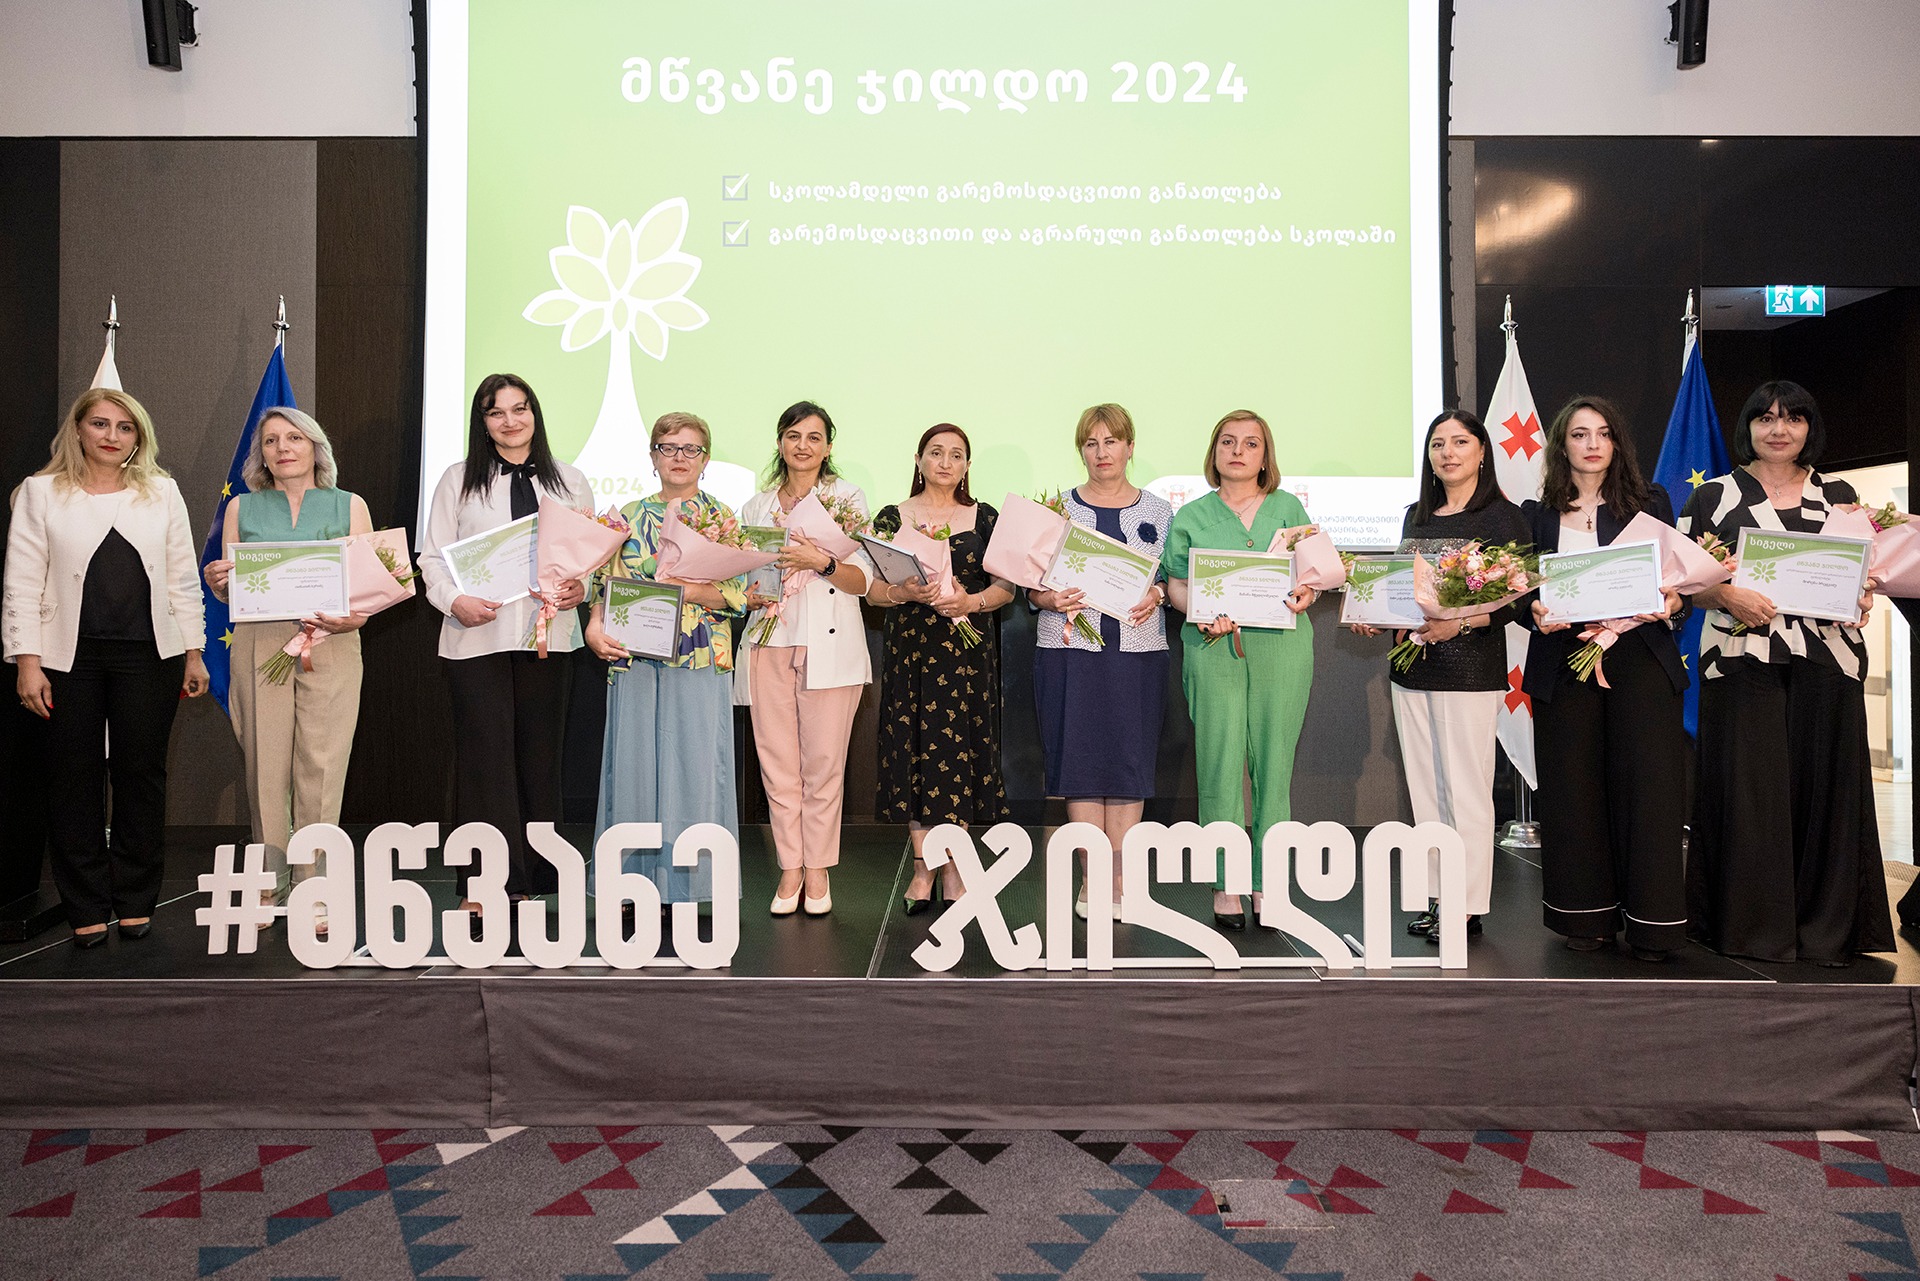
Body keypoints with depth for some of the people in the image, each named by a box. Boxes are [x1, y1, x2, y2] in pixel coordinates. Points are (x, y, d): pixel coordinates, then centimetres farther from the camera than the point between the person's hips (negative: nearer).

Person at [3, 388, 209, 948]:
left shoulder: (162, 491, 9)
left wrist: (194, 653, 6)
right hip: (69, 656, -1)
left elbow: (184, 578, 9)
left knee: (142, 776, 5)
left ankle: (136, 902, 17)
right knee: (77, 780, 5)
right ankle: (86, 910, 15)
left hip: (149, 655, 1)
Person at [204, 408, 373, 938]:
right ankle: (270, 883, 11)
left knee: (320, 764, -5)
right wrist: (216, 582, -8)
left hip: (329, 648, -1)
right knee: (265, 763, 0)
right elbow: (230, 593, 14)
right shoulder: (242, 508, 14)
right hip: (259, 646, 2)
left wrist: (356, 616, -13)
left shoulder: (349, 506, 11)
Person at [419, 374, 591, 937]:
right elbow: (433, 556, 4)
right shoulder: (459, 480, 7)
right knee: (485, 757, -4)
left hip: (546, 634, 2)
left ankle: (529, 878, 15)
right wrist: (454, 600, -14)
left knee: (538, 757, 5)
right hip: (476, 636, -2)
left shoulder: (570, 482, 12)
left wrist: (581, 587, -8)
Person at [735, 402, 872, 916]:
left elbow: (862, 580, -1)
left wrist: (820, 561, -18)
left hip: (829, 643, -3)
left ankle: (818, 868, 10)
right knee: (776, 760, 1)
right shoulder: (756, 506, 18)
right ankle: (790, 867, 13)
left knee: (824, 761, -3)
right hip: (770, 642, 3)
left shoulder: (846, 496, 7)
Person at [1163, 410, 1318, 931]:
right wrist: (1199, 612, -11)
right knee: (1220, 765, -4)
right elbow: (1176, 581, 8)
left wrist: (1307, 593, -10)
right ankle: (1225, 888, 3)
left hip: (1281, 645, 1)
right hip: (1214, 647, -1)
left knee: (1273, 762, 1)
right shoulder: (1191, 516, 12)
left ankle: (1267, 884, 9)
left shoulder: (1288, 508, 14)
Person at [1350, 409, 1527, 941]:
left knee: (1465, 791, -2)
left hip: (1470, 670, -6)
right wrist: (1375, 616, 2)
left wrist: (1461, 622, -25)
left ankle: (1467, 909, 9)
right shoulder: (1415, 517, 15)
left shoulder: (1503, 517, -4)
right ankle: (1437, 899, 20)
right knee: (1424, 790, 10)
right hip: (1412, 668, 6)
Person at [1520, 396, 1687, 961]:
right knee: (1574, 790, 2)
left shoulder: (1650, 503, 10)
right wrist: (1536, 612, -13)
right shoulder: (1537, 512, 10)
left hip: (1641, 661, 0)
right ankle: (1587, 916, 15)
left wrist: (1672, 605, -13)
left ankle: (1652, 923, 8)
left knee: (1648, 786, -3)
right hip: (1564, 664, 1)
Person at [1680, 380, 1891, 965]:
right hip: (1742, 660, -2)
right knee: (1749, 789, -2)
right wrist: (1729, 594, -16)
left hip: (1827, 660, 2)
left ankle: (1825, 927, 15)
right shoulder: (1713, 495, 6)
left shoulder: (1839, 495, 14)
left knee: (1825, 786, 3)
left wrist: (1860, 598, -5)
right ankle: (1754, 925, 9)